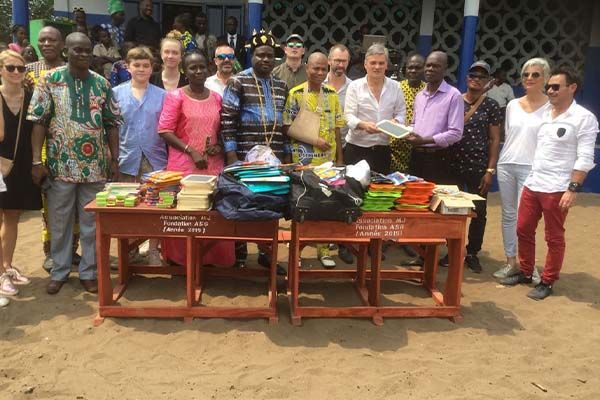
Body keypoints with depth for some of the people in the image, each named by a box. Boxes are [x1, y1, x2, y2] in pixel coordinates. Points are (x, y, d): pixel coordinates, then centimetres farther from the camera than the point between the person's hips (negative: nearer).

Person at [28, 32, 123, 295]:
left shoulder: (102, 84, 5)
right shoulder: (50, 80, -1)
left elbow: (112, 123, 8)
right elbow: (38, 121, -3)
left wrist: (114, 159, 2)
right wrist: (37, 161, -9)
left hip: (95, 166, 1)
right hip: (61, 165, -1)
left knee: (91, 223, 8)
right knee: (59, 222, 10)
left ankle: (88, 272, 21)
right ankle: (59, 271, 25)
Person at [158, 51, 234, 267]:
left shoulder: (217, 98, 11)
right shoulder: (175, 96, -2)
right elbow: (165, 130, -7)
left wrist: (220, 146, -1)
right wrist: (191, 151, -14)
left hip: (213, 165, 4)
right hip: (183, 166, -4)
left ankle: (212, 258, 20)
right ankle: (181, 259, 15)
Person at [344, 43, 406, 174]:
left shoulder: (394, 87, 7)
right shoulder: (355, 86, 0)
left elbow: (400, 113, 8)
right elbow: (349, 116, -7)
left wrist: (395, 122, -15)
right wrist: (364, 125, -26)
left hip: (383, 149, 2)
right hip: (357, 148, -2)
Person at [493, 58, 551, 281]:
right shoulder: (512, 105, 10)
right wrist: (500, 161, 12)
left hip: (531, 168, -5)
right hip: (506, 164, 5)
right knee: (508, 215, 9)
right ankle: (511, 262, 19)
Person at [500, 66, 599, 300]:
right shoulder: (546, 114, 11)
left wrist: (573, 188, -18)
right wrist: (532, 177, 12)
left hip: (557, 189, -7)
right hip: (532, 184, 7)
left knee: (554, 238, 5)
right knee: (523, 230, 12)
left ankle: (548, 282, 18)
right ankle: (525, 273, 29)